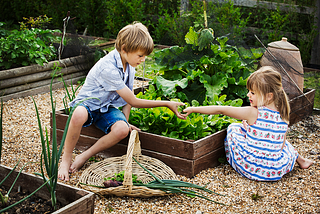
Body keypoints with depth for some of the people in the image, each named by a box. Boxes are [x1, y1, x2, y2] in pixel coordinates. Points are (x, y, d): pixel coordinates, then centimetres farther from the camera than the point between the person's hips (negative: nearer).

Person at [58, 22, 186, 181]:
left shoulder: (129, 64, -4)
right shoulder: (108, 68, -30)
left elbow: (128, 97, 8)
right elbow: (133, 101, -25)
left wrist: (126, 121, -7)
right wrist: (167, 104, -22)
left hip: (107, 107, 6)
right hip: (88, 102, -6)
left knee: (122, 129, -29)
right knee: (79, 115, -43)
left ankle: (84, 156, -13)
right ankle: (66, 160, -22)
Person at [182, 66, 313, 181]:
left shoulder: (253, 113, -17)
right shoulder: (283, 116, -4)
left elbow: (220, 110, -14)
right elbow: (281, 146, 6)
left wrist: (193, 109, -5)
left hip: (251, 169, -4)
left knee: (233, 128, 15)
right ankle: (299, 159, 37)